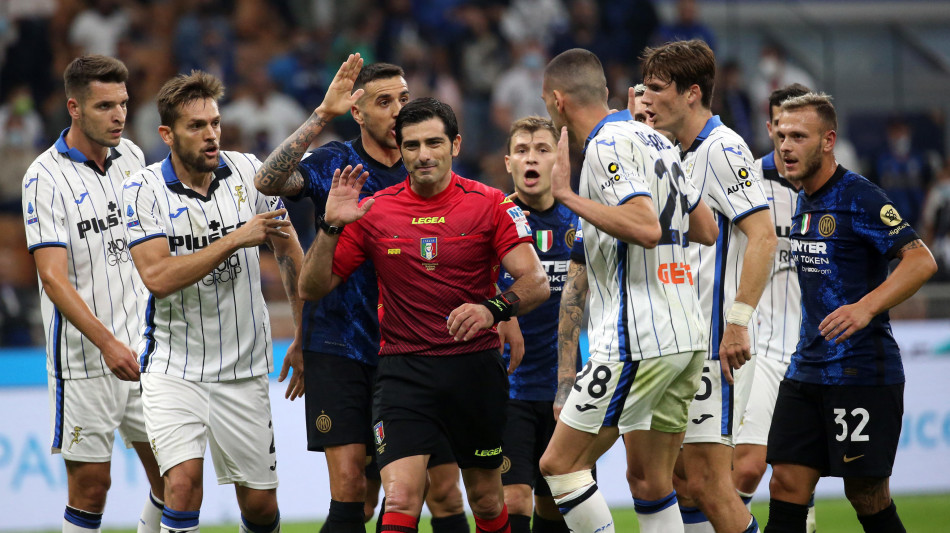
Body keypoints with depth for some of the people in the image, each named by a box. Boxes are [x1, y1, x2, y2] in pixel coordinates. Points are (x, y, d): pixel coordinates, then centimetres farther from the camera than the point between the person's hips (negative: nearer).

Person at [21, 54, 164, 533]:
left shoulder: (131, 157, 7)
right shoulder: (46, 178, -12)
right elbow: (54, 277, -20)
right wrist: (107, 343, -29)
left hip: (143, 349, 6)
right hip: (83, 362, -6)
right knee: (90, 483, -2)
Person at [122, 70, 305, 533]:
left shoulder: (249, 172, -1)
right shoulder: (142, 191, -9)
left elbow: (290, 253, 10)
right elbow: (158, 276, -22)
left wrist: (303, 338, 9)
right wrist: (235, 239, -24)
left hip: (245, 370, 3)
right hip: (174, 368, -3)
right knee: (183, 482, -24)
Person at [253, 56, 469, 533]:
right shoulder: (335, 163, 0)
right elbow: (267, 182, -19)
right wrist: (321, 116, -24)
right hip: (340, 346, -2)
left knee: (444, 491, -1)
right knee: (350, 488, -10)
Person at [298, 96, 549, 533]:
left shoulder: (490, 204, -1)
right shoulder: (373, 211, 2)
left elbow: (536, 282, -8)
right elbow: (312, 288, 4)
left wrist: (492, 309, -29)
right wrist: (330, 226, -12)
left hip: (475, 366, 1)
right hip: (404, 370, -1)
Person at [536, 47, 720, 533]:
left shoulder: (606, 145, -11)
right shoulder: (651, 138, 16)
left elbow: (646, 228, -24)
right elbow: (707, 229, 20)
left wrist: (567, 196, -16)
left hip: (636, 342, -9)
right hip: (686, 335, 9)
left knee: (559, 463, -3)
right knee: (649, 479, 11)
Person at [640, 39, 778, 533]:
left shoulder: (723, 149, -12)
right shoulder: (686, 156, 18)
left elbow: (763, 236, -20)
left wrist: (738, 321, -25)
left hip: (716, 344, -10)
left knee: (707, 482, -12)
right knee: (679, 481, 7)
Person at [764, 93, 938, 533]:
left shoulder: (860, 198, -13)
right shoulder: (804, 201, 12)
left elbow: (921, 261, -19)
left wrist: (865, 308, -29)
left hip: (862, 371, -7)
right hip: (807, 369, 7)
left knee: (866, 494, -2)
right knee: (787, 482, -1)